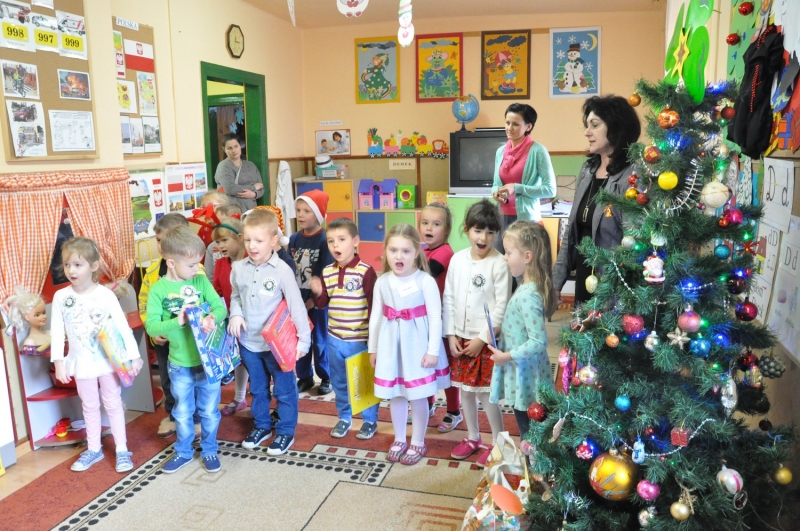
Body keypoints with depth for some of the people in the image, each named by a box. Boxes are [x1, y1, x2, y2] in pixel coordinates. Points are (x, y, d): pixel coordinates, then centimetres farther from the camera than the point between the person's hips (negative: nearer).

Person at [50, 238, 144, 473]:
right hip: (81, 363, 3)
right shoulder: (61, 297, -6)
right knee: (89, 406, 16)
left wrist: (134, 356, -10)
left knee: (113, 404, 9)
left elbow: (122, 326, -10)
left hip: (108, 360, -2)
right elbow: (57, 331, -1)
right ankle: (93, 449, 31)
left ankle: (122, 450, 20)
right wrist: (58, 362, -3)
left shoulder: (105, 295, -13)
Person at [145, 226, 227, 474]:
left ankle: (209, 450, 35)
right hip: (180, 364, -1)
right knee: (183, 412, 18)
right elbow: (151, 326, -15)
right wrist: (176, 322, -30)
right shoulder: (158, 289, -10)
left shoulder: (201, 281, -5)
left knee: (209, 411, 15)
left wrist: (213, 318, -29)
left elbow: (221, 307, -8)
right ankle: (183, 452, 39)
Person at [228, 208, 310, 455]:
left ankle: (285, 431, 29)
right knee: (257, 388, 22)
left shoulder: (282, 270, -18)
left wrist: (303, 340, -13)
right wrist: (235, 315, -9)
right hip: (248, 342, 4)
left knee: (284, 389, 11)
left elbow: (296, 307, -14)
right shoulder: (238, 268, -5)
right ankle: (261, 425, 41)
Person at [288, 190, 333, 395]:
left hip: (318, 299, -4)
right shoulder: (294, 239, 2)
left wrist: (315, 297, -14)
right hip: (298, 298, 5)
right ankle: (304, 377, 29)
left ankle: (325, 378, 24)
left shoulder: (325, 240, -12)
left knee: (320, 340, 8)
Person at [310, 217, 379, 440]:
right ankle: (344, 417, 37)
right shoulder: (326, 272, 1)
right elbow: (322, 304, 9)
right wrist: (318, 293, -13)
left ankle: (370, 420, 28)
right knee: (339, 382, 19)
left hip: (359, 340, -5)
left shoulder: (365, 271, -14)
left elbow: (374, 305, -12)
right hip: (335, 338, 5)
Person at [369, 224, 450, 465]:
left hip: (417, 344, -4)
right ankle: (399, 440, 34)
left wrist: (433, 350, -12)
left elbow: (435, 318, -11)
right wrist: (373, 348, 11)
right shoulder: (382, 282, -1)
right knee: (395, 395, 15)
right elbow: (376, 316, 7)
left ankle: (418, 443, 27)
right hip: (391, 345, 4)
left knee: (418, 396, 9)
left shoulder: (426, 281, -14)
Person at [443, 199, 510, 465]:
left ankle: (498, 442, 22)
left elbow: (502, 307, -13)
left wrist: (482, 338, -13)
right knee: (465, 390, 15)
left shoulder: (499, 264, -14)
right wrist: (451, 334, 0)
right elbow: (448, 298, 4)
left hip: (486, 339, -5)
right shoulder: (458, 258, 0)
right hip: (460, 338, 5)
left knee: (484, 392, 2)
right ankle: (473, 437, 34)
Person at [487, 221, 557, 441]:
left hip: (523, 377, -9)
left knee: (529, 435, 7)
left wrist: (507, 356, -19)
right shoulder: (528, 288, 3)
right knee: (530, 433, 22)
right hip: (524, 374, 9)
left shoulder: (527, 295, -26)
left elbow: (538, 342, -28)